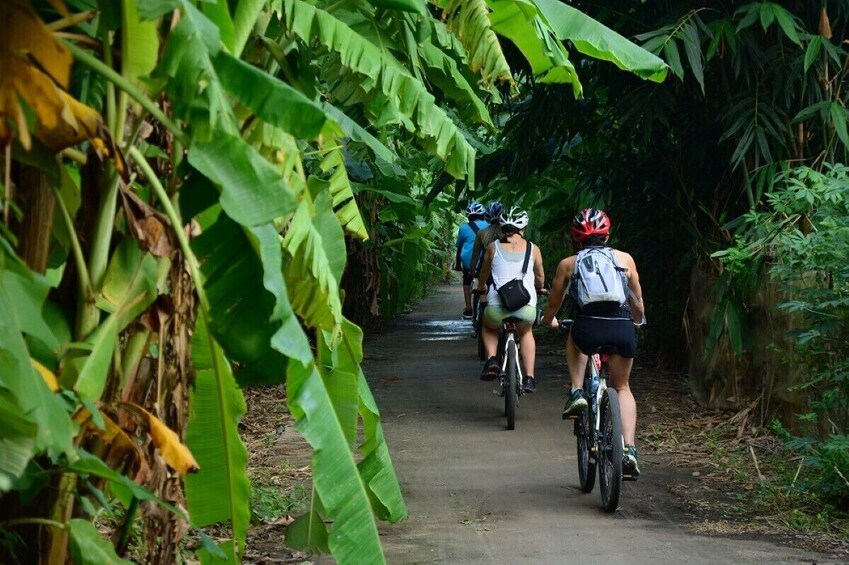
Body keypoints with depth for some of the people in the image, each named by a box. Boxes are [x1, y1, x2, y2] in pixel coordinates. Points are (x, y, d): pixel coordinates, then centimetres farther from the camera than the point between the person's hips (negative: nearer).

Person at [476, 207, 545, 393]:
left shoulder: (494, 247, 10)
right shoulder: (533, 249, 11)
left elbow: (483, 274, 26)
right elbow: (540, 278, 24)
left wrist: (481, 287, 48)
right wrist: (538, 289, 48)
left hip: (497, 308, -1)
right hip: (526, 308, 1)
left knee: (489, 326, 34)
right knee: (526, 332, 34)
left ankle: (491, 360, 10)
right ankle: (529, 378, 24)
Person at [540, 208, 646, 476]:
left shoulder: (568, 264, 15)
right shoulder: (625, 259, 17)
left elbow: (553, 303, 27)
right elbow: (638, 301, 29)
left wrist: (548, 321, 49)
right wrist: (639, 321, 50)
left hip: (589, 329, -1)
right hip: (623, 330, 1)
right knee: (622, 387, 23)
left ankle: (577, 392, 19)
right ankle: (629, 449, 8)